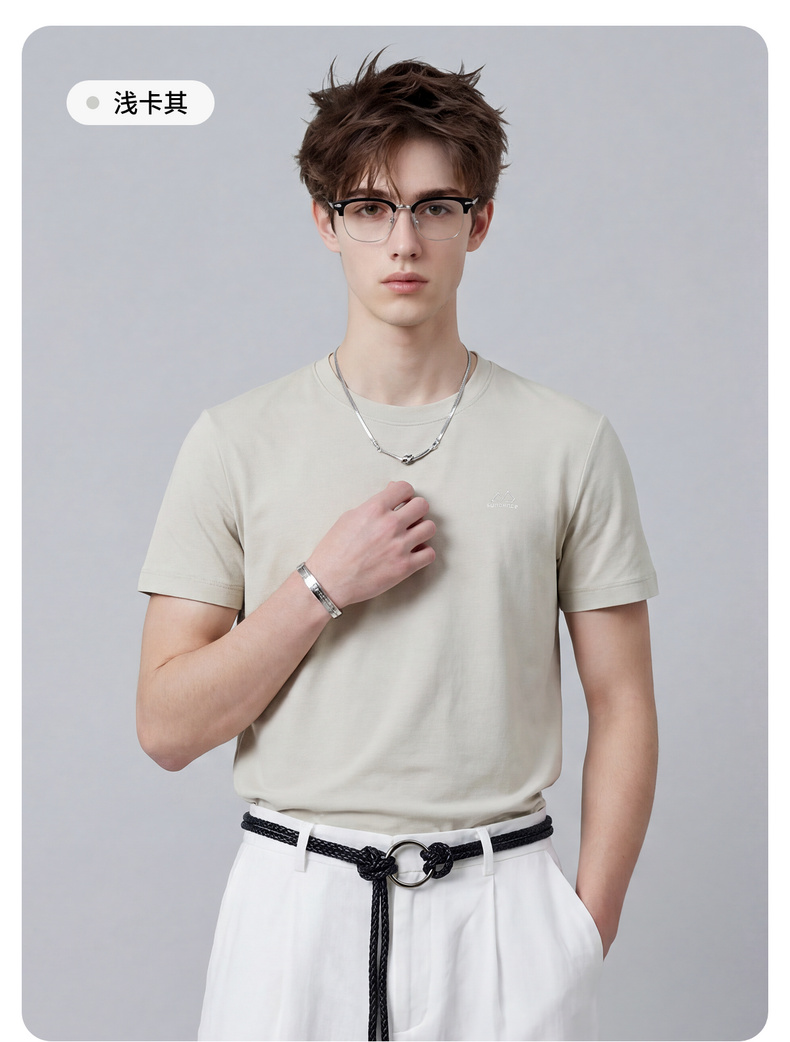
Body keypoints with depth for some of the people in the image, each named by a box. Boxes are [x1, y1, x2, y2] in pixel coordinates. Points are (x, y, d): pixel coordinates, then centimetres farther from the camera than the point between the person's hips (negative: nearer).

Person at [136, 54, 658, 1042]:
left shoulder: (569, 443, -1)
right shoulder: (237, 441, -1)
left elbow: (622, 709, 1)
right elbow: (166, 726, -4)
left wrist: (587, 933, -5)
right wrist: (325, 585, -14)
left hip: (502, 905, 0)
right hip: (294, 898, 0)